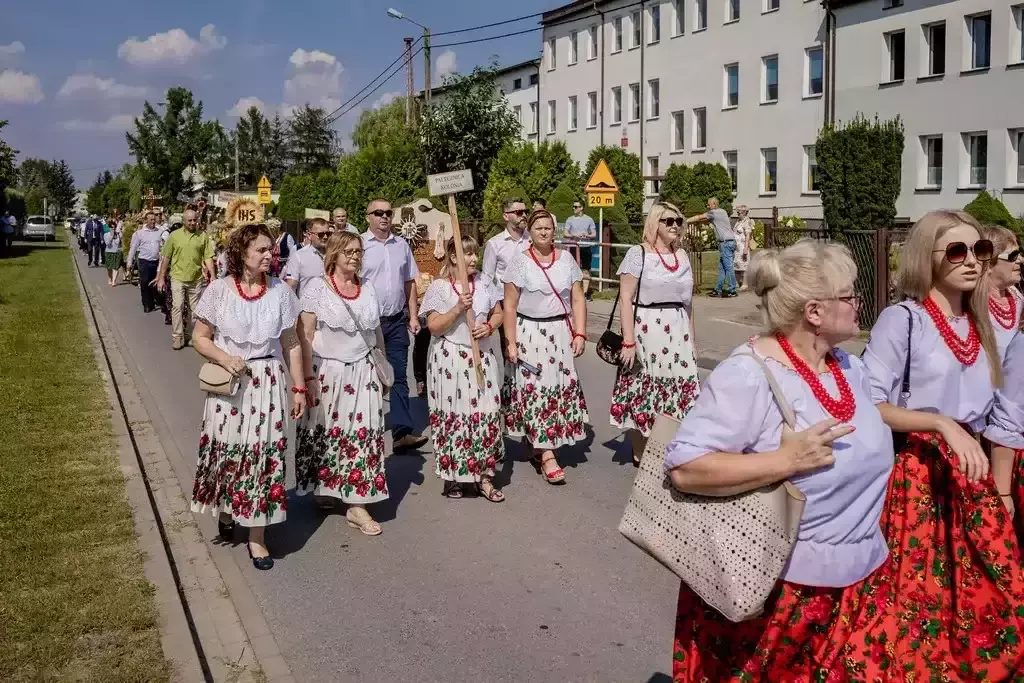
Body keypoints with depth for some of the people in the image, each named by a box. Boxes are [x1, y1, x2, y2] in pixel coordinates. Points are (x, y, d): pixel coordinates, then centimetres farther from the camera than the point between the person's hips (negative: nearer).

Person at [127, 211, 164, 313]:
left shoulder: (159, 232, 4)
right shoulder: (139, 233, -3)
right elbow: (133, 248, 0)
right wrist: (129, 262, -2)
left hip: (156, 261, 2)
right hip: (144, 262, -2)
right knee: (145, 284, 3)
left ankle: (153, 302, 23)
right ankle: (147, 305, 13)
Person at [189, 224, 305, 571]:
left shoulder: (281, 291, -2)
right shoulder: (219, 289, -6)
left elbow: (291, 344, 4)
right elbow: (200, 338, 1)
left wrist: (299, 388, 4)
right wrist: (226, 359, -17)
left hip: (269, 383, 1)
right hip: (229, 383, -1)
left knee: (265, 455, 1)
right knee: (226, 451, 8)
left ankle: (256, 535, 13)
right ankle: (226, 510, 39)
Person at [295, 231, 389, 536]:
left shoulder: (367, 288, 10)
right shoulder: (317, 287, -6)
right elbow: (305, 334, -9)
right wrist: (308, 377, -14)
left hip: (362, 371, 4)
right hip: (326, 371, -4)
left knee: (363, 434, -1)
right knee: (325, 433, 7)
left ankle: (357, 504, 5)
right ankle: (322, 488, 31)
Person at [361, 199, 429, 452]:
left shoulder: (401, 245, 10)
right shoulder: (359, 245, -6)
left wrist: (413, 316, 9)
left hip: (397, 321, 4)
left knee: (399, 377, 2)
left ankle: (402, 432, 2)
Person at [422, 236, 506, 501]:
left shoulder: (483, 284, 6)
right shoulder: (439, 288, -7)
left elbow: (498, 313, 13)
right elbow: (434, 327, -11)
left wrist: (490, 326, -8)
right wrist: (458, 308, -22)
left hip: (482, 356, 4)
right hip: (450, 359, -4)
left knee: (486, 414, 1)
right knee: (453, 416, 0)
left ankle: (484, 477, 11)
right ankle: (453, 475, 17)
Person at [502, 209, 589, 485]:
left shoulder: (567, 259, 6)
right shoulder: (520, 261, -3)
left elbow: (578, 299, 6)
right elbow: (510, 306, -4)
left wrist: (579, 334, -2)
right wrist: (510, 342, -9)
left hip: (561, 333, 3)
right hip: (529, 333, -3)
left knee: (560, 388, 5)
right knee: (536, 390, -6)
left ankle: (538, 446, 21)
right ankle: (547, 456, -4)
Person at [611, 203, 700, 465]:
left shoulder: (682, 255, 12)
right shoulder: (638, 253, -5)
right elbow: (625, 299, -10)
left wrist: (692, 337, 19)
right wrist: (628, 341, -16)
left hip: (678, 333, 5)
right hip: (646, 332, -5)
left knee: (678, 389, 4)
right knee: (643, 390, 0)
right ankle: (640, 454, 13)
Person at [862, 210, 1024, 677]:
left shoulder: (981, 325, 11)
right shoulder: (902, 319, -10)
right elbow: (867, 406, -16)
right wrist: (942, 424, -25)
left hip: (969, 476, 6)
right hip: (913, 475, -6)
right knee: (918, 602, -2)